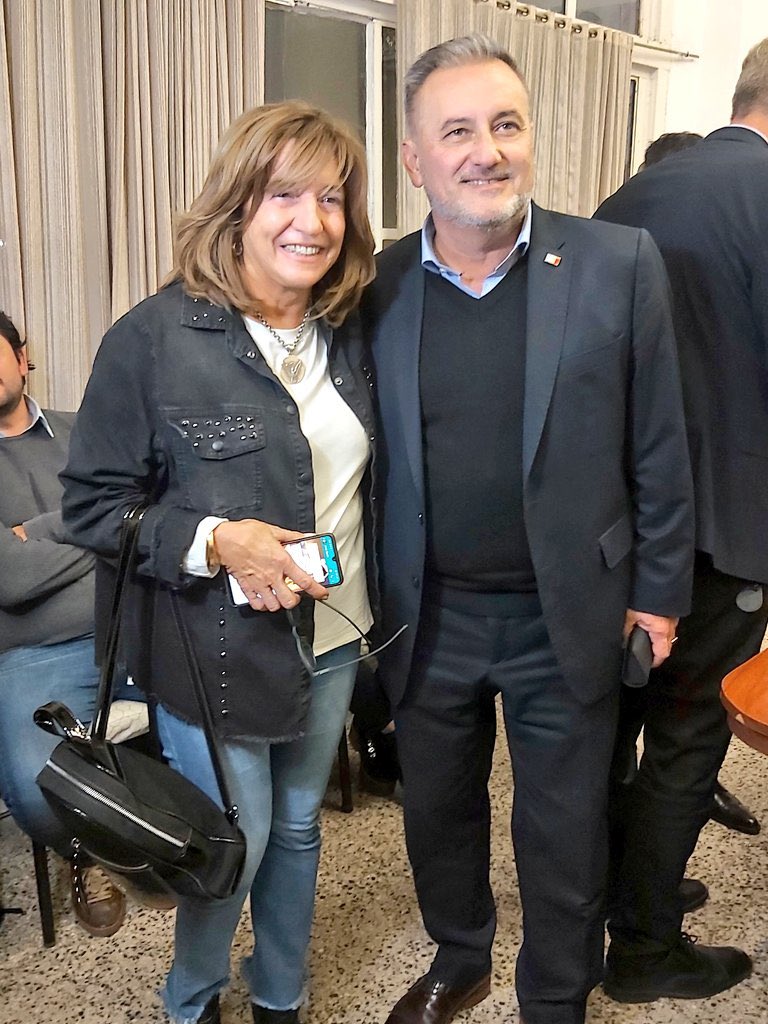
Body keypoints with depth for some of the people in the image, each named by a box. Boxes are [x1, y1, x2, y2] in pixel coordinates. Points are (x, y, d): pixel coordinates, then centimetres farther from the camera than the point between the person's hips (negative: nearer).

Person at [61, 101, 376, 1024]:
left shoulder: (345, 331, 1)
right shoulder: (155, 336, -16)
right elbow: (92, 504, -13)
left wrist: (375, 589, 3)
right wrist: (214, 541, -26)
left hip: (333, 638, 5)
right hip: (217, 653, -5)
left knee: (297, 827, 22)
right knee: (231, 849, 12)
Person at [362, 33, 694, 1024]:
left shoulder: (619, 264, -9)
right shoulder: (377, 287, -4)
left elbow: (658, 448, -3)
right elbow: (362, 456, 3)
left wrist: (657, 591, -1)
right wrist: (363, 594, 5)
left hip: (567, 617, -2)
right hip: (428, 617, 3)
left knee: (564, 833, 15)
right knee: (437, 810, 21)